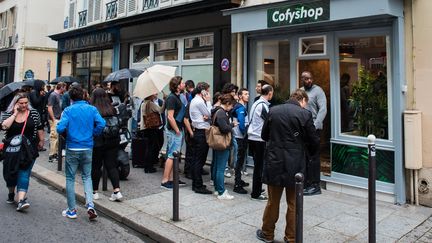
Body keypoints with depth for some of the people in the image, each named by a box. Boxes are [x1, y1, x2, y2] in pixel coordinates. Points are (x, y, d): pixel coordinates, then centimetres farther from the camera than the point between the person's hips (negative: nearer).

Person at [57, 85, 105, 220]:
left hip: (72, 148, -2)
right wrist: (92, 134, 5)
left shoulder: (68, 110, -6)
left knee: (70, 178, 11)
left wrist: (65, 133, 6)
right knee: (87, 176, 15)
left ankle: (72, 210, 17)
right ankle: (90, 205, -2)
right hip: (88, 148, 2)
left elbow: (60, 128, -16)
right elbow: (101, 124, -11)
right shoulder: (92, 109, 1)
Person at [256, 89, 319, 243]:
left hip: (274, 162, 2)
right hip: (295, 165, -2)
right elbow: (314, 143, -4)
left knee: (273, 201, 15)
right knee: (293, 204, 12)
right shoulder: (305, 114, -8)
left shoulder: (273, 111, 0)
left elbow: (264, 136, 9)